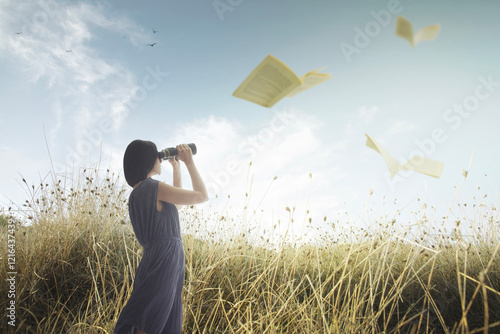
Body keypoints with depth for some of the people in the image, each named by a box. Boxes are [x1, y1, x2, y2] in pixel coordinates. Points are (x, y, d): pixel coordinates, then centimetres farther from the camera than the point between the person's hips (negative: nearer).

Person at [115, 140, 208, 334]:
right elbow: (202, 196, -1)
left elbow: (176, 203, 31)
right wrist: (189, 162, 6)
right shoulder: (154, 187, -8)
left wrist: (176, 168, 29)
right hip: (164, 262, -9)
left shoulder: (136, 195, 19)